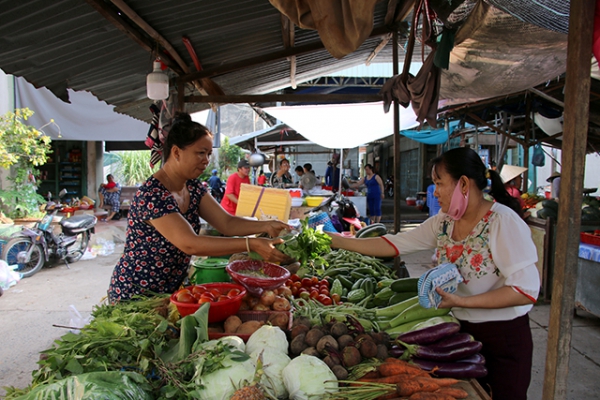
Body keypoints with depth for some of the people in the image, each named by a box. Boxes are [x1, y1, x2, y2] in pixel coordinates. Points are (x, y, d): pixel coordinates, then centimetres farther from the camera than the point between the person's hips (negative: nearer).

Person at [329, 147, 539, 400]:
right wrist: (337, 241, -7)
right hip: (463, 329, 6)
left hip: (505, 335, -6)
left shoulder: (504, 222, -21)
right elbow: (395, 244, -2)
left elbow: (527, 290, -23)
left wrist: (461, 301, -28)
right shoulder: (444, 221, -2)